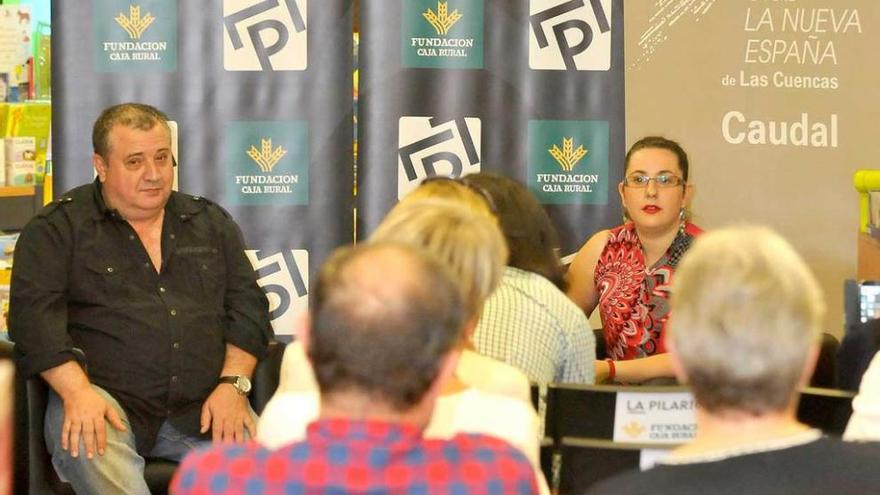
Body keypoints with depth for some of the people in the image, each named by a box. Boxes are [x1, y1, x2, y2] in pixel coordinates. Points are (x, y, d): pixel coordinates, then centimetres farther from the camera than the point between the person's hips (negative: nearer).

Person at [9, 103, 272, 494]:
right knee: (87, 447, -38)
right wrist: (77, 391, -19)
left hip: (201, 408, 3)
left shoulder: (211, 223, 20)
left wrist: (233, 384, -2)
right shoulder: (58, 228, 8)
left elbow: (248, 305, 16)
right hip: (105, 399, -3)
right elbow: (34, 312, -3)